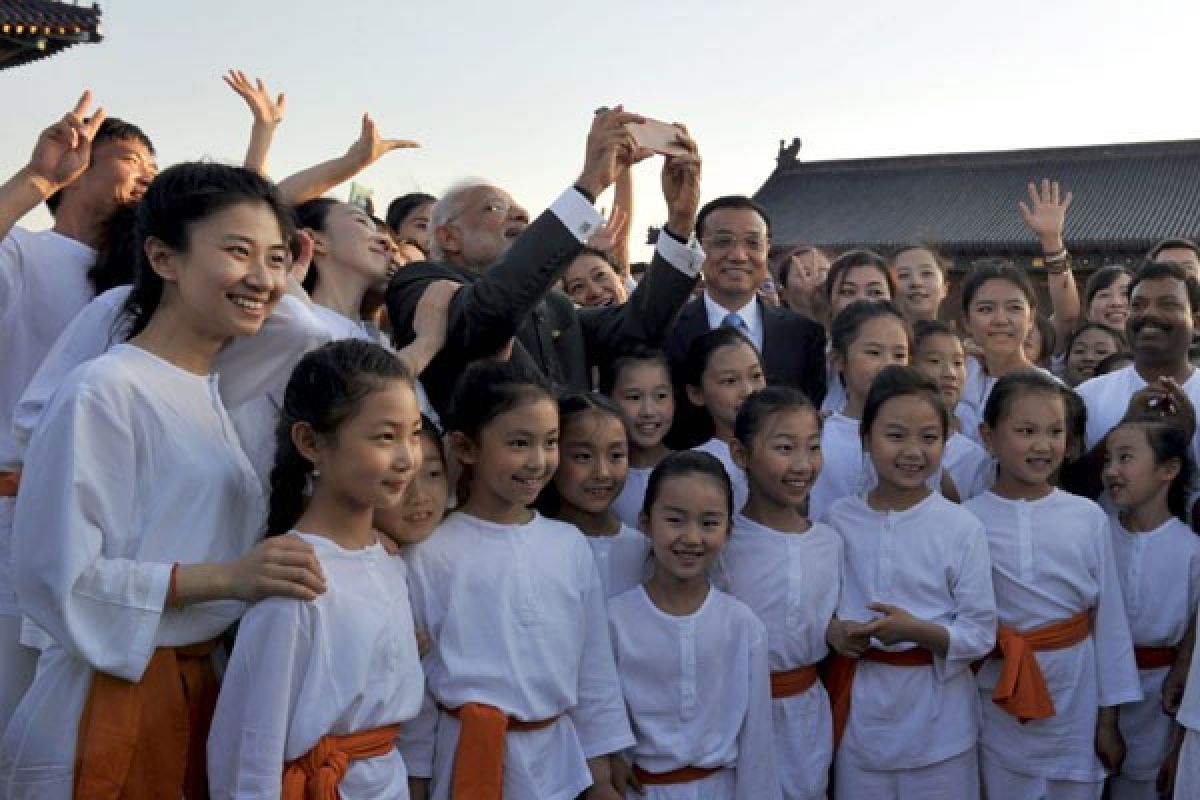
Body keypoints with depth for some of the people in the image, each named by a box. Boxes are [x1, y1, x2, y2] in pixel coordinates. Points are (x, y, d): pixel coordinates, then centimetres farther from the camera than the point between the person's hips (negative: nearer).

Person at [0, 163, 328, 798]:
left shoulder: (210, 393, 11)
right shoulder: (106, 389, -15)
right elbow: (58, 575, -20)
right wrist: (225, 577, -25)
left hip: (205, 690, 8)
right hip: (113, 704, -8)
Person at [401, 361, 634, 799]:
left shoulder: (571, 546, 0)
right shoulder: (431, 554, -11)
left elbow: (594, 667, 6)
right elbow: (414, 681, -4)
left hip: (559, 759, 4)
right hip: (468, 758, -3)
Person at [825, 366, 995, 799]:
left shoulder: (962, 528, -9)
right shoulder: (839, 519, -2)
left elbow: (981, 634, -7)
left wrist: (918, 631, -23)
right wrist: (833, 630, -12)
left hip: (936, 719, -2)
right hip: (859, 711, 2)